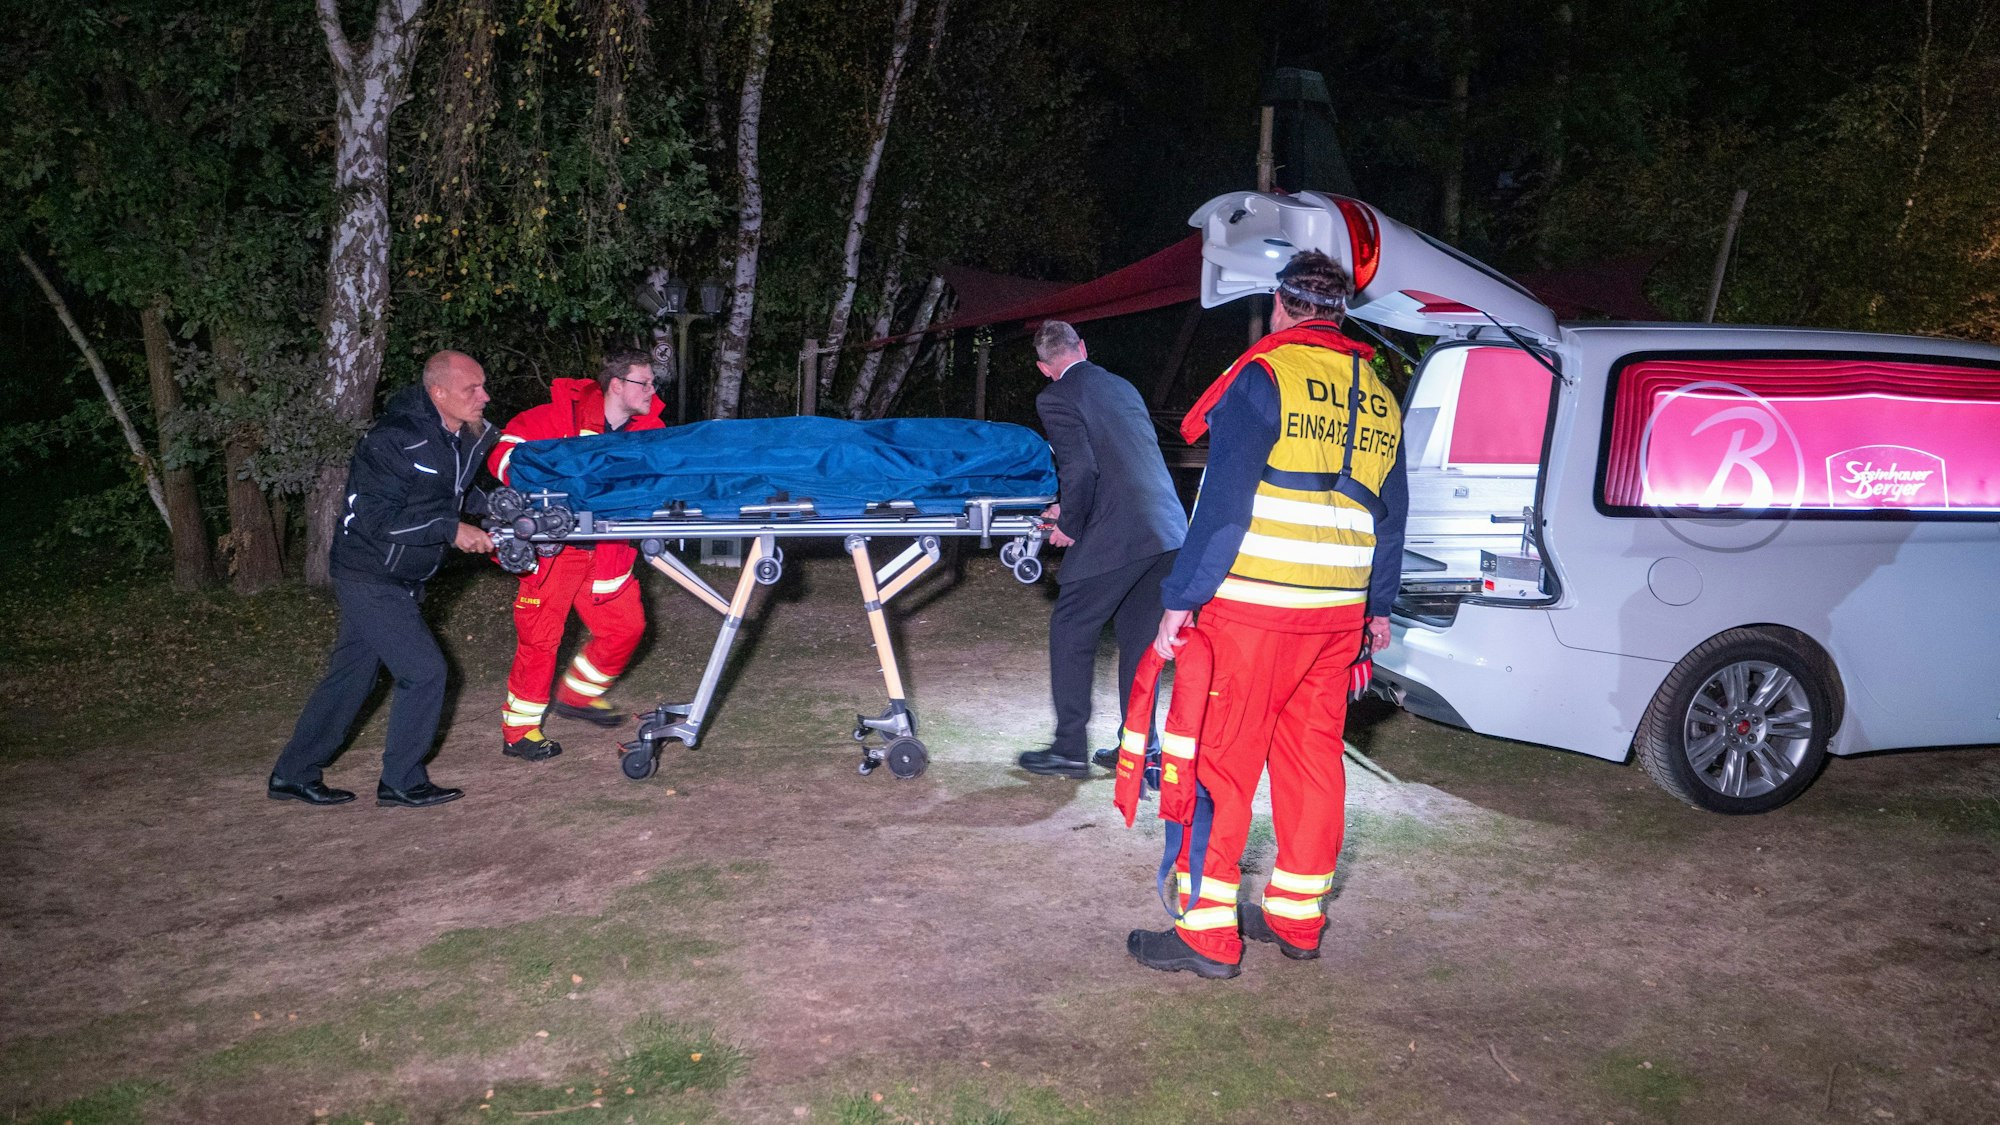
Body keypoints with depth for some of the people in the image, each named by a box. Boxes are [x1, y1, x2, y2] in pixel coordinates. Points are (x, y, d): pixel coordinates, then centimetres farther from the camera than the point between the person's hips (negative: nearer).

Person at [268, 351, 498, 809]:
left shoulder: (466, 437, 2)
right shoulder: (394, 440, -23)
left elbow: (459, 492, 19)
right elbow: (377, 518, -25)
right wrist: (450, 529, -26)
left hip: (399, 580, 9)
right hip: (370, 578, -9)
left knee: (351, 676, 15)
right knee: (424, 670, -9)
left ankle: (293, 776, 28)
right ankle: (402, 782, 6)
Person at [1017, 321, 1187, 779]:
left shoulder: (1056, 398, -4)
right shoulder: (1121, 387, 20)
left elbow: (1080, 470, -14)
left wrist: (1070, 526, 0)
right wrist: (1071, 505, 25)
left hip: (1116, 536, -7)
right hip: (1168, 530, 7)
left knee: (1070, 631, 7)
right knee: (1138, 638, 17)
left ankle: (1070, 750, 10)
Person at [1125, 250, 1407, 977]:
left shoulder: (1265, 374, -7)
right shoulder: (1378, 399, 14)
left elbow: (1224, 501, -15)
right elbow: (1391, 515, 20)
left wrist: (1182, 600, -13)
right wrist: (1378, 607, 29)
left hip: (1251, 609, -7)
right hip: (1338, 614, 7)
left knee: (1220, 763, 0)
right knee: (1313, 760, 14)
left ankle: (1208, 933, 3)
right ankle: (1297, 916, 24)